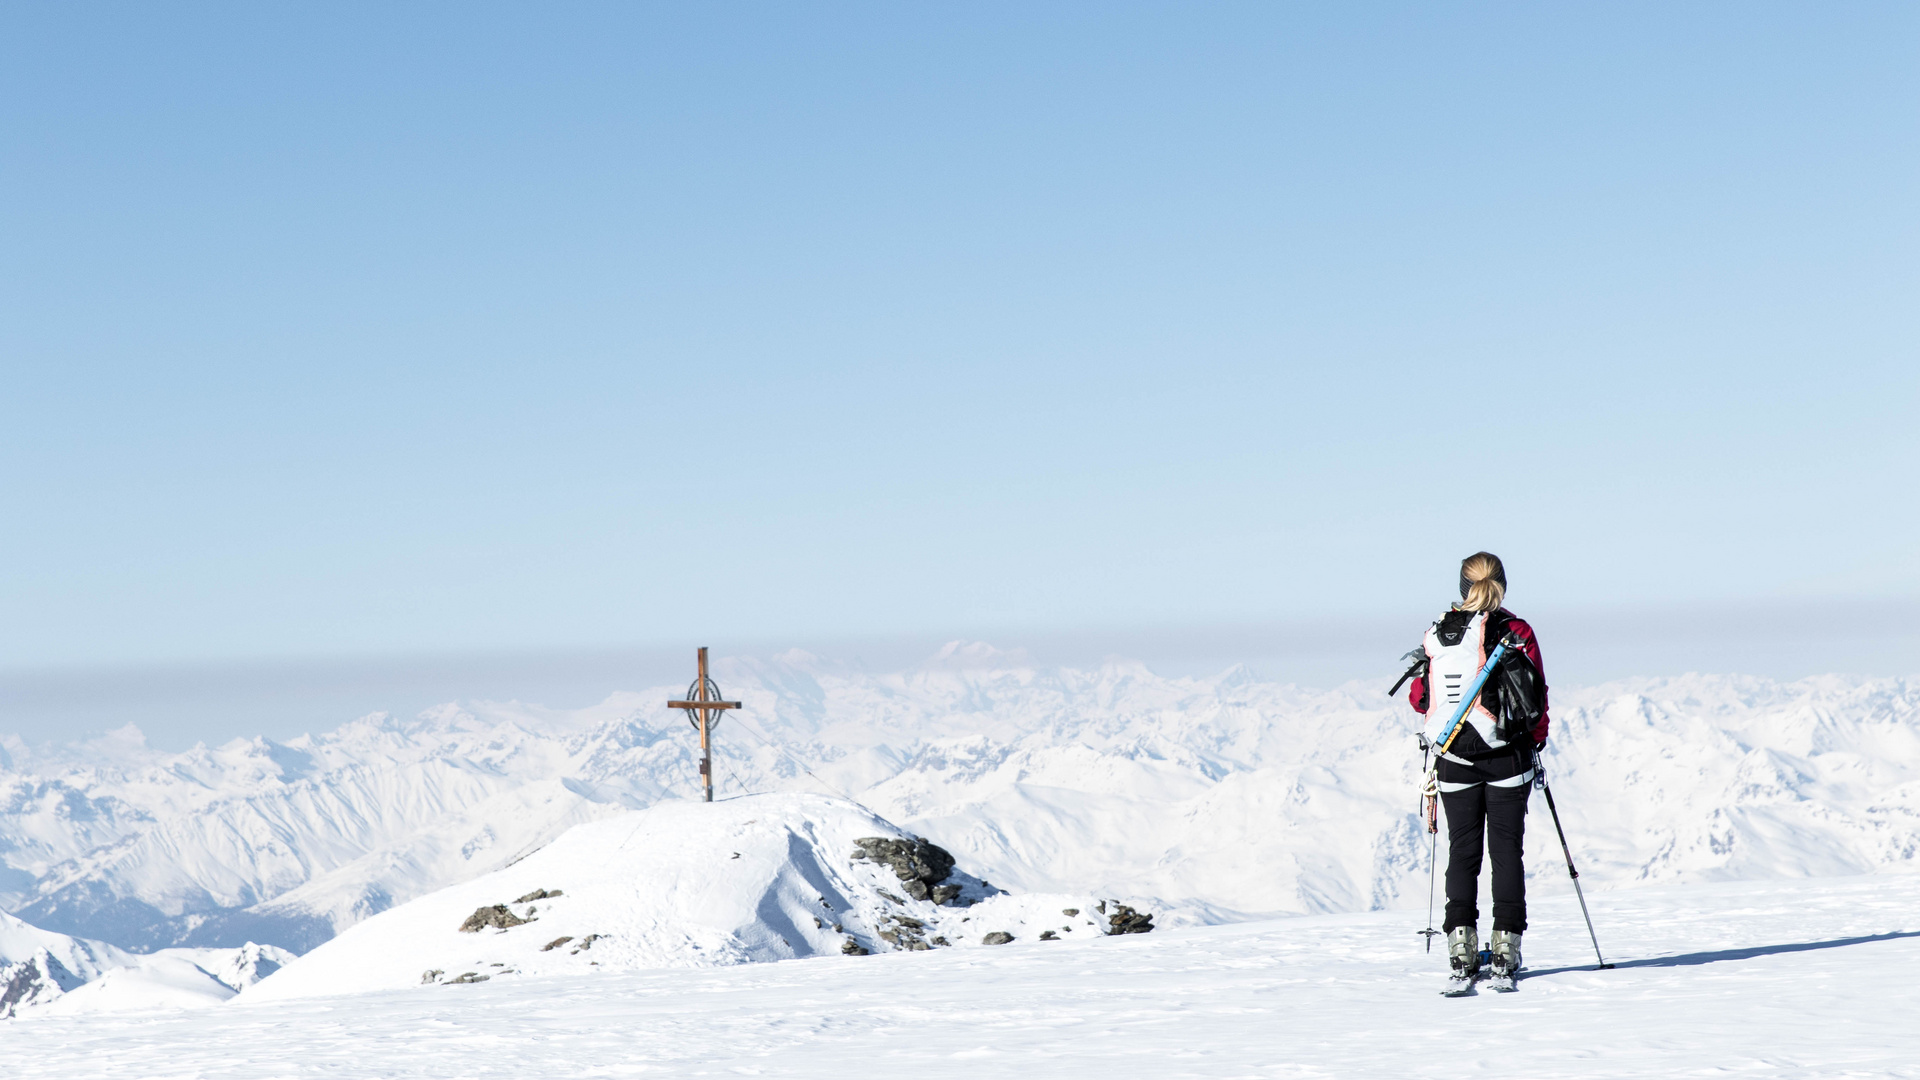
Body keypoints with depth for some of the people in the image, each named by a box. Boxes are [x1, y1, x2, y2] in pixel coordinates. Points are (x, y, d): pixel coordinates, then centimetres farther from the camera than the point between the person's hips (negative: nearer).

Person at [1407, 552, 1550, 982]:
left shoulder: (1436, 635, 0)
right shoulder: (1516, 631, -6)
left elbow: (1419, 698, 6)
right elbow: (1537, 699, -4)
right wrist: (1536, 742, 10)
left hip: (1454, 760, 2)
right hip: (1507, 758, -2)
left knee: (1462, 851, 7)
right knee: (1506, 849, 5)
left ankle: (1461, 942, -3)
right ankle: (1505, 943, 2)